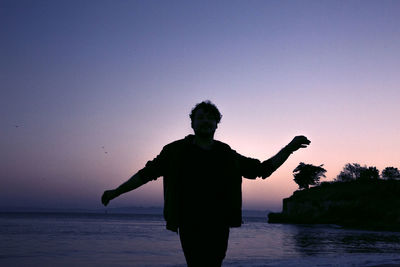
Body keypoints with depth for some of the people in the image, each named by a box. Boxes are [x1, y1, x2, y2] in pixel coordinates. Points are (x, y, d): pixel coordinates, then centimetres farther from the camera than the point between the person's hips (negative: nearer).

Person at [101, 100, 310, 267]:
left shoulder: (228, 155, 13)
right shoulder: (176, 151, 7)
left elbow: (263, 169, 18)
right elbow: (146, 173, 11)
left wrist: (289, 148, 11)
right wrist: (116, 192, 10)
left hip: (219, 228, 3)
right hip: (191, 228, -3)